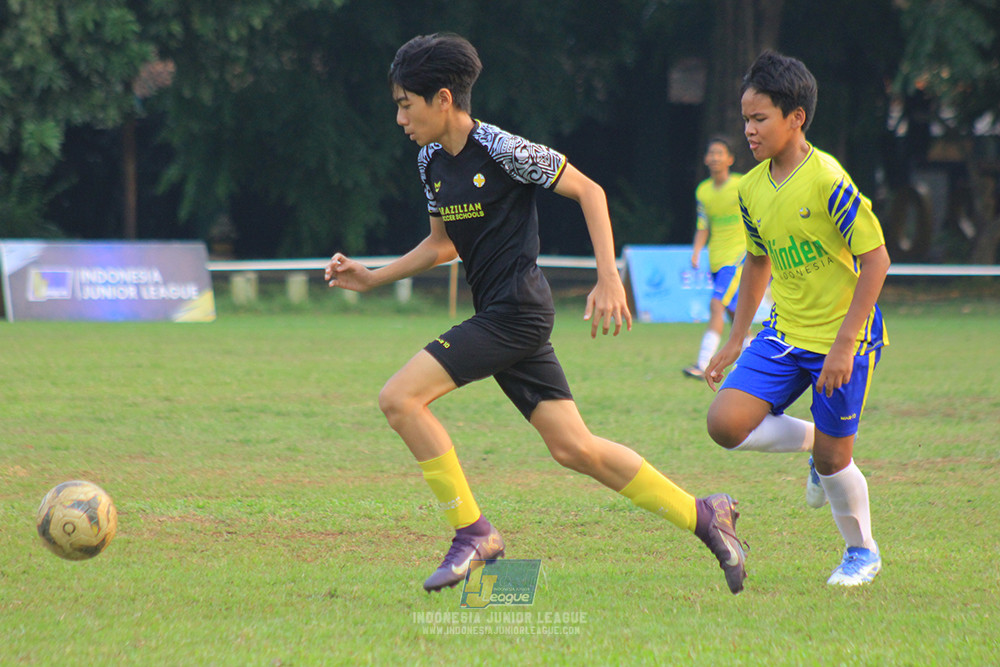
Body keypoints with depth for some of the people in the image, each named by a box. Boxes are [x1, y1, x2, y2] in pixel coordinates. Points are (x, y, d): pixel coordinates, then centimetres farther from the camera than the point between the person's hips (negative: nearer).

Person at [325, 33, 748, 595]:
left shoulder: (501, 150, -13)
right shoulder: (432, 161, 11)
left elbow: (589, 191, -8)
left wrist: (609, 280, -13)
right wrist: (372, 278, 17)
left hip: (517, 312, -8)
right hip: (499, 317, 8)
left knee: (400, 397, -15)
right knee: (574, 448, 6)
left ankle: (473, 532, -7)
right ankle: (705, 516, 15)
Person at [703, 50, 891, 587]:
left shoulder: (828, 181, -19)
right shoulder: (752, 190, 3)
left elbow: (875, 260, -18)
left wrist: (844, 345, -22)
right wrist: (735, 341, 17)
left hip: (844, 335, -6)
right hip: (784, 334, 6)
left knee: (832, 457, -1)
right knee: (726, 423, -11)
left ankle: (862, 551, 26)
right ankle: (815, 442, 17)